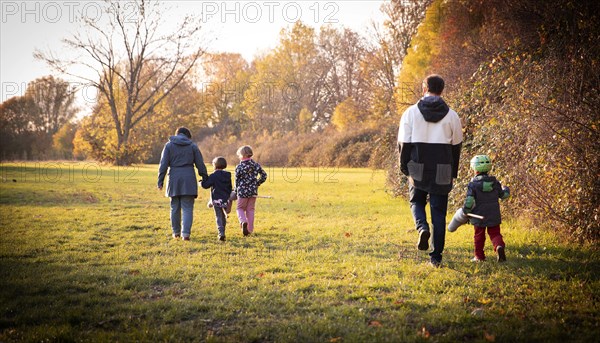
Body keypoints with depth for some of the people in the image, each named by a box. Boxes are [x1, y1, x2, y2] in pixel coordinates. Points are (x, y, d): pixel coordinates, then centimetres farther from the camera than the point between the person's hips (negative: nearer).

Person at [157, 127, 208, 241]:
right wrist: (205, 178, 12)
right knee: (187, 208, 0)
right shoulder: (192, 146, 4)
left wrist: (160, 181, 1)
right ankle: (185, 233, -13)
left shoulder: (169, 145, 4)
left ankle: (176, 232, 23)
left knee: (175, 207, 14)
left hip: (174, 179, 1)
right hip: (189, 179, -1)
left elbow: (163, 165, -1)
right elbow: (200, 164, 4)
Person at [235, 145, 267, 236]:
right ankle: (250, 230, 13)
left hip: (243, 192, -4)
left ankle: (243, 221, -17)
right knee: (250, 210, 12)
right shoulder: (256, 165, 1)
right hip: (253, 191, 4)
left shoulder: (239, 167, -10)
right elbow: (264, 176, 4)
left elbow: (237, 180, -5)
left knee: (240, 208, 12)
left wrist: (236, 191, 9)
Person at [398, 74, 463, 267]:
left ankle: (422, 228, -9)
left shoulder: (411, 112, -3)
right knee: (439, 212, 7)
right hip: (442, 171, 1)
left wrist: (404, 166, 9)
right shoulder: (451, 115, 2)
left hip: (418, 168, -1)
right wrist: (453, 172, 16)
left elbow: (404, 143, -3)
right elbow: (456, 146, 7)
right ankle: (436, 256, 7)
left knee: (416, 201, 22)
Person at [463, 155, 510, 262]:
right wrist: (506, 190, 33)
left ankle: (479, 256, 18)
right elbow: (503, 195, 10)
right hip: (494, 215, 2)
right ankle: (499, 246, -21)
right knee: (495, 233, 9)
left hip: (479, 216, -2)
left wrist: (465, 210, 1)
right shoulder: (495, 182, 0)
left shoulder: (473, 184, -12)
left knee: (479, 235, 12)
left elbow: (469, 201, -17)